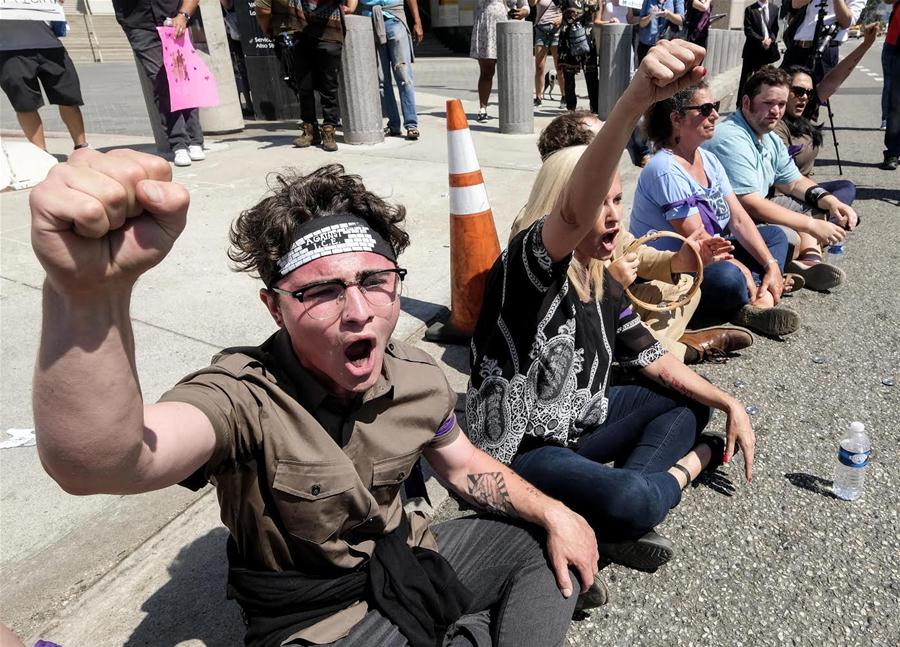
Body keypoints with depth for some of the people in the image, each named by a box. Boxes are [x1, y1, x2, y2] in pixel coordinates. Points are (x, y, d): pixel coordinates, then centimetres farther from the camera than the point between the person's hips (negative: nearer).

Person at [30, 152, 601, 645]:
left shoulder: (418, 378, -11)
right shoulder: (244, 402, -29)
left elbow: (464, 466, 8)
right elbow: (95, 462, -50)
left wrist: (552, 513, -2)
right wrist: (88, 288, -67)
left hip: (409, 563, 5)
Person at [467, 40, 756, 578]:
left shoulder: (606, 283, 4)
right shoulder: (530, 265, -22)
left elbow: (656, 361, 13)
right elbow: (573, 214, -45)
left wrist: (730, 404, 6)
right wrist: (634, 101, -58)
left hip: (581, 422, 9)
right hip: (522, 447, -9)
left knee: (691, 404, 13)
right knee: (632, 502, -34)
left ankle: (611, 518, -8)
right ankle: (687, 464, 5)